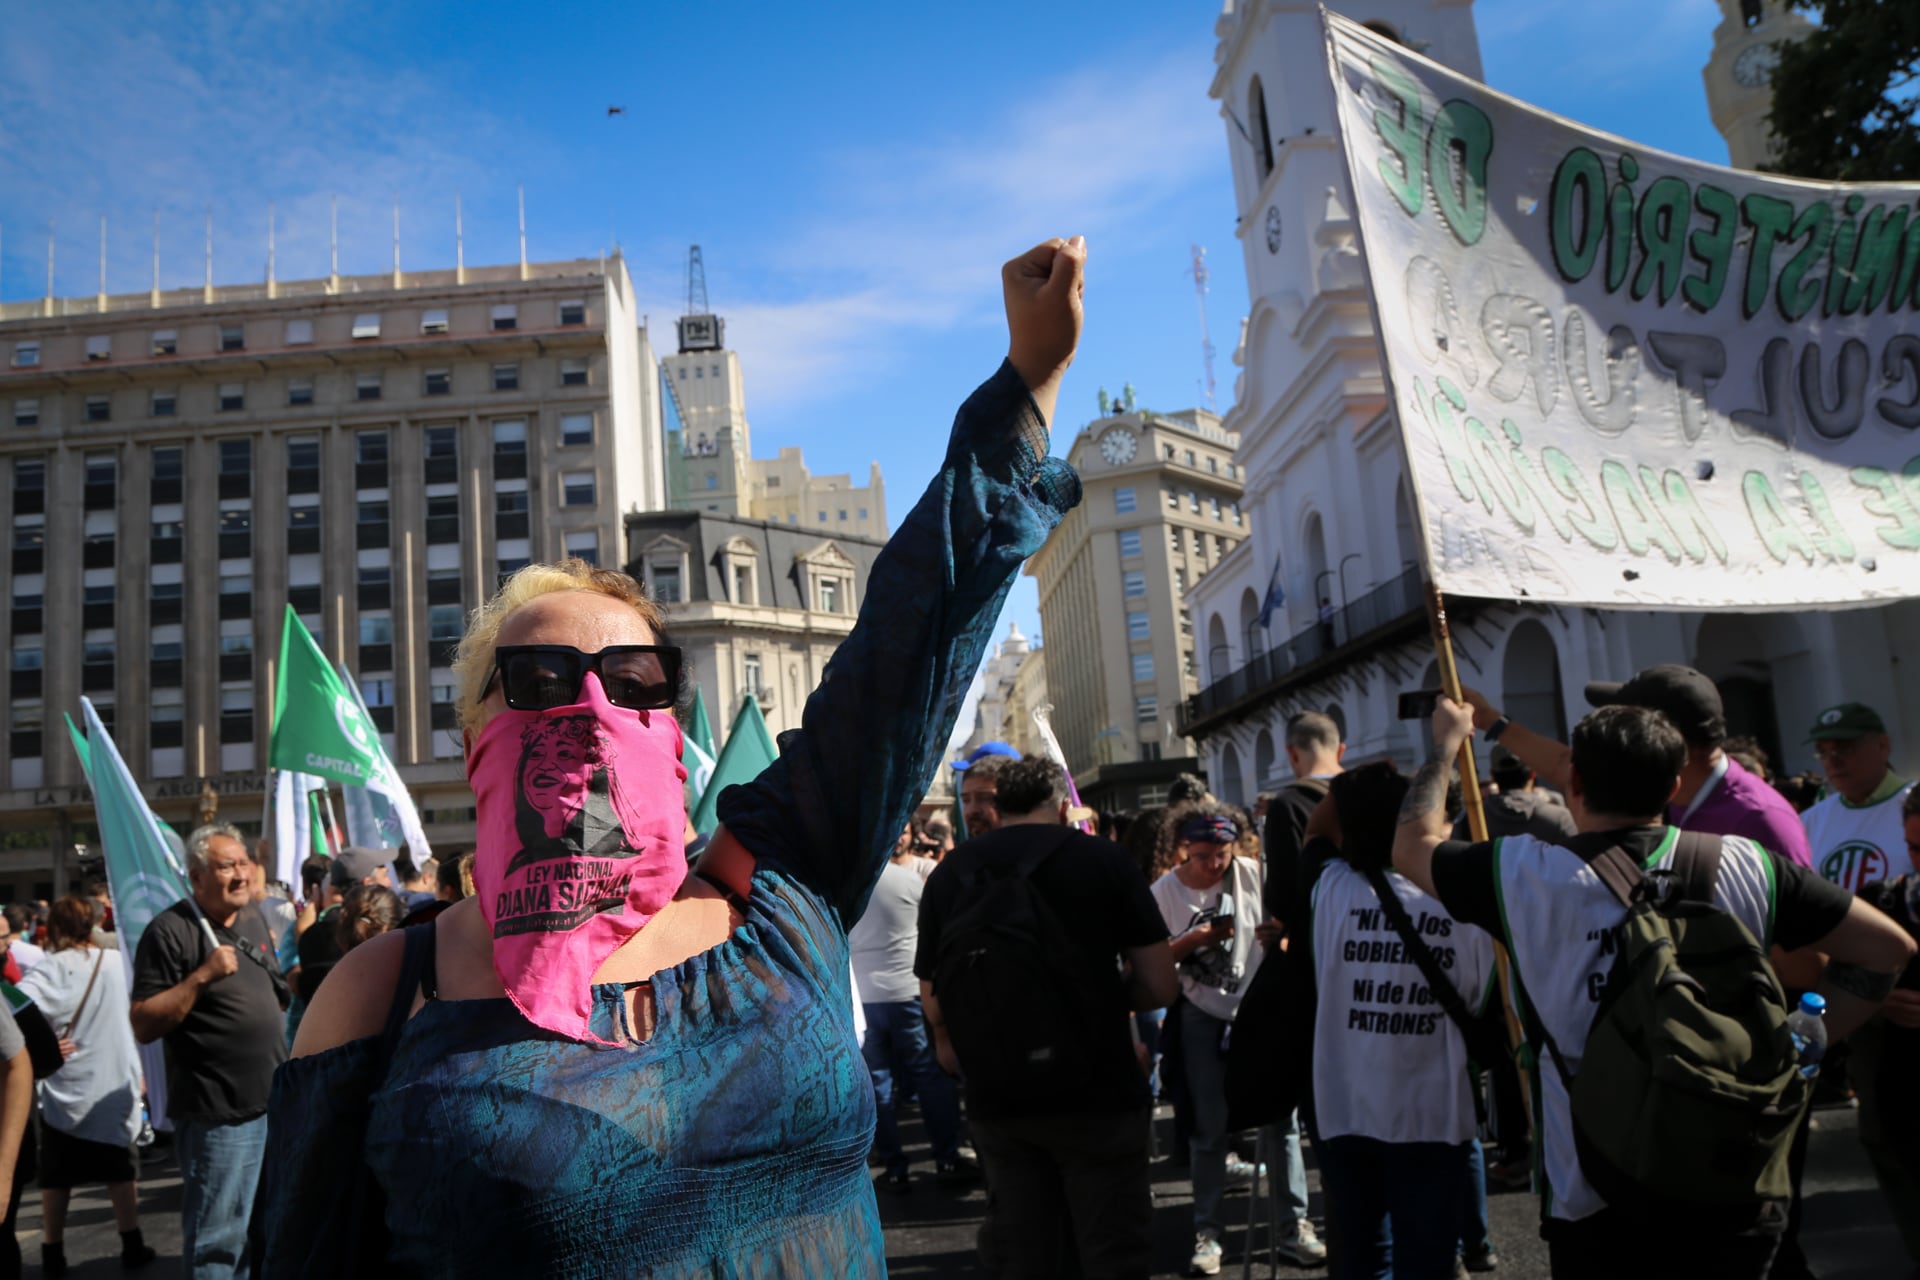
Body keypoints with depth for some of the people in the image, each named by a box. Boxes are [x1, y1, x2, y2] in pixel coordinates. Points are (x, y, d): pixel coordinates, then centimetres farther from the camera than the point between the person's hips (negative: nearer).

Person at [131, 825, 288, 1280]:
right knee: (219, 1239, -1)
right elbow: (143, 1026, -17)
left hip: (274, 1103, 8)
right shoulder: (171, 931, -12)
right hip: (218, 1114, -8)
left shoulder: (254, 924, 12)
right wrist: (202, 975, -26)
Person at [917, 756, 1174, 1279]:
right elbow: (1160, 986, -5)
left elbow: (935, 1007, 3)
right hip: (1096, 1095, -3)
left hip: (996, 1102, 3)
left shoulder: (949, 874, 3)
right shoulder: (1103, 859, -4)